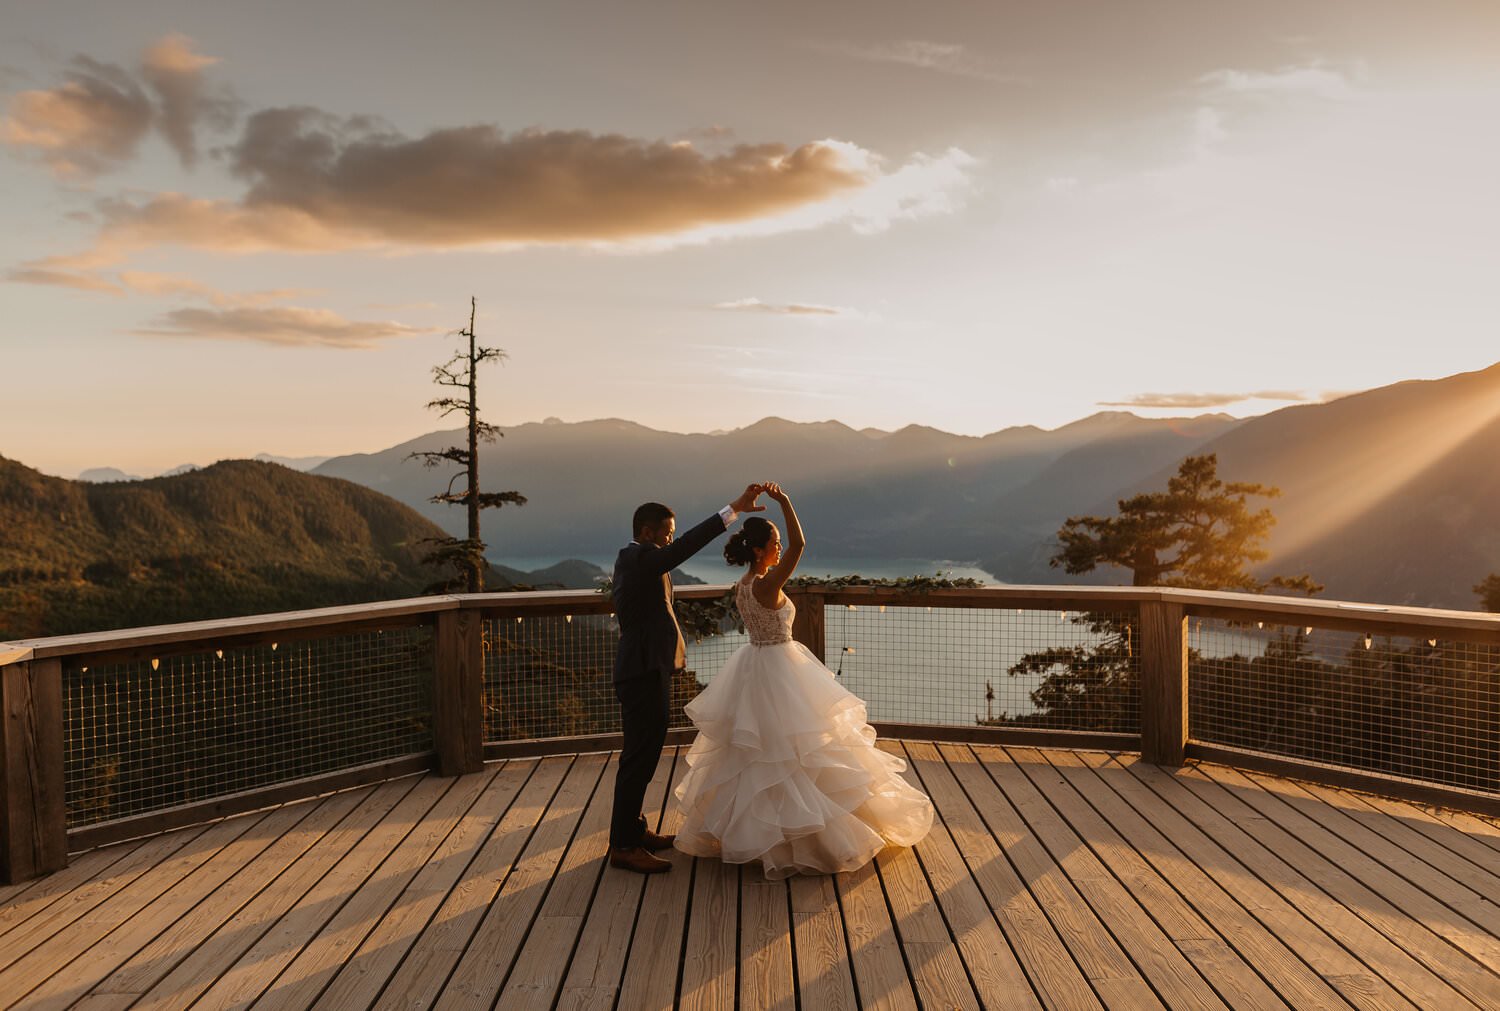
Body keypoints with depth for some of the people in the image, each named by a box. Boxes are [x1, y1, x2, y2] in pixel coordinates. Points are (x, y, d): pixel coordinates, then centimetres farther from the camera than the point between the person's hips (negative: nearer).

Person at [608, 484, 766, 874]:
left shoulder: (630, 560, 15)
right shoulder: (640, 558, -17)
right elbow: (687, 545, -29)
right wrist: (734, 509, -30)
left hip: (645, 670, 11)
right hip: (645, 672, -11)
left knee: (641, 755, 18)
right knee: (639, 758, -5)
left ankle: (631, 830, 29)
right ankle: (623, 846, 2)